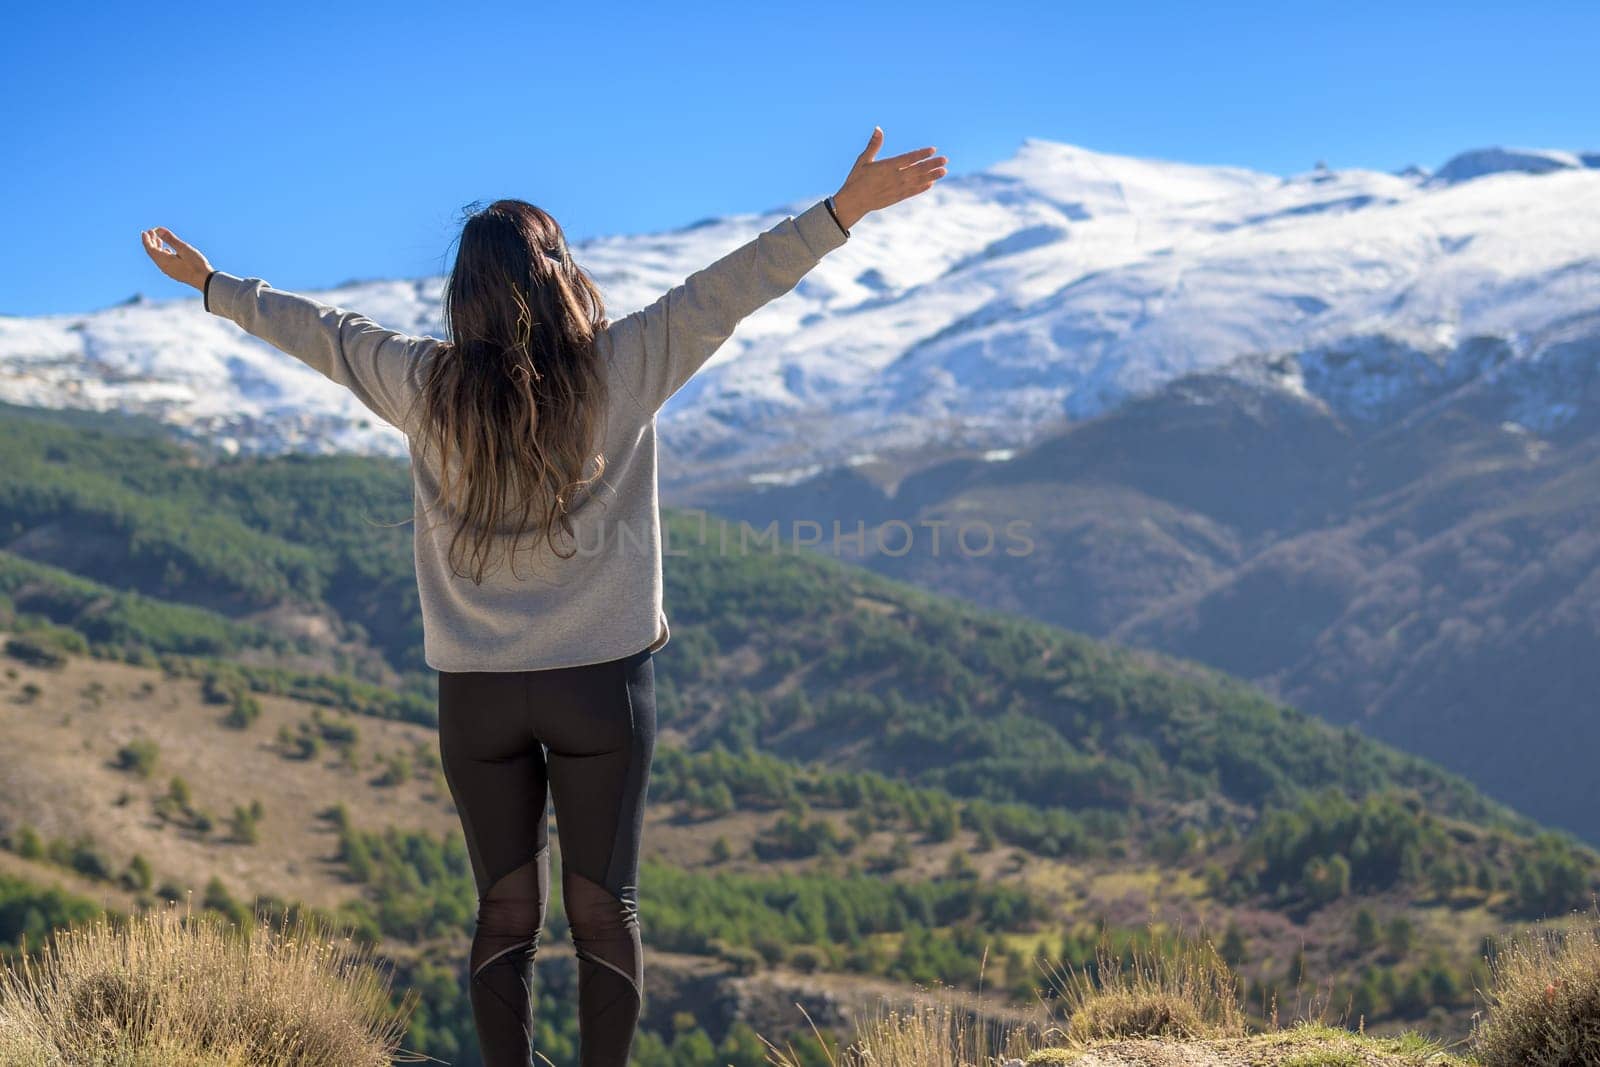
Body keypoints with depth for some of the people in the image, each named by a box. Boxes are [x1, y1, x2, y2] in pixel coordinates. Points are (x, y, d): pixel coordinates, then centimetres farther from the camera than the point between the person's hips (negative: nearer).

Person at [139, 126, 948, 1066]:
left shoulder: (425, 384, -3)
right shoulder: (621, 369, -9)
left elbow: (318, 330, 11)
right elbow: (729, 289, -10)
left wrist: (209, 283, 27)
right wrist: (846, 211, -10)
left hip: (476, 691, 2)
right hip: (603, 681, -2)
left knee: (505, 914, 10)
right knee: (605, 910, 8)